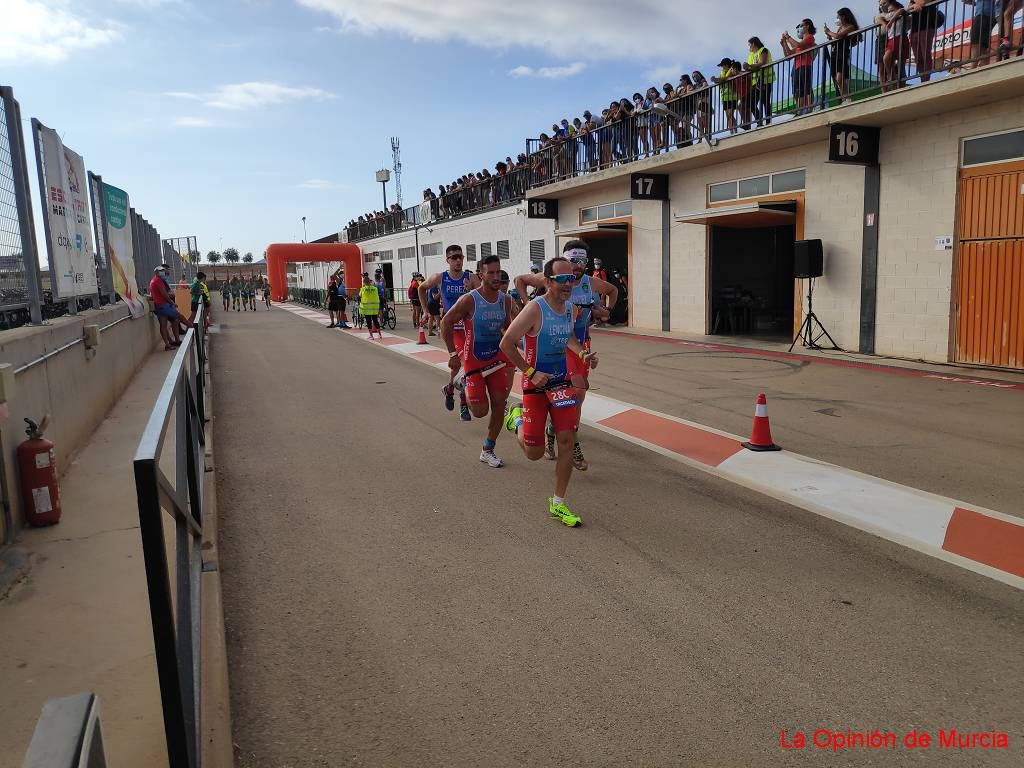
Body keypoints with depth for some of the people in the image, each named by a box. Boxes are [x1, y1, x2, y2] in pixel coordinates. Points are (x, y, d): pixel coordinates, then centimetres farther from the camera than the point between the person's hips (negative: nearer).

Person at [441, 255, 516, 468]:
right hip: (473, 359, -5)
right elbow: (446, 323, -9)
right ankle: (463, 380, 26)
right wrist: (453, 354, -12)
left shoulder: (505, 299, -2)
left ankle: (487, 451, 19)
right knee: (480, 411, -5)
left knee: (499, 404, 3)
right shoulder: (469, 300, -18)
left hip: (496, 357, 5)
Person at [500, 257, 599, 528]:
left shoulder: (570, 308, 2)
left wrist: (582, 353, 4)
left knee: (566, 442, -2)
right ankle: (517, 419, 38)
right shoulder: (535, 308, -20)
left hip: (561, 382, 5)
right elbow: (506, 343, -18)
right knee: (534, 453, 4)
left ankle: (558, 504, 12)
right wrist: (531, 373, -19)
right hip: (535, 384, -5)